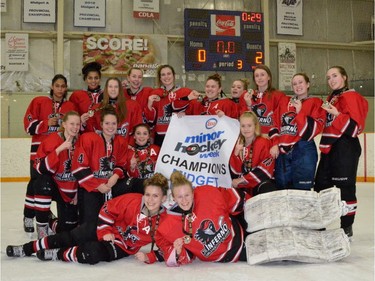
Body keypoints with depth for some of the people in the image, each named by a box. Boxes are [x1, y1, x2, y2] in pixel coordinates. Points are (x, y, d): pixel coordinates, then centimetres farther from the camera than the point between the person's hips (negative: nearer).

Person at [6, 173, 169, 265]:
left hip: (123, 247, -2)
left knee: (93, 252, -30)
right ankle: (27, 249, 10)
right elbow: (108, 208, -7)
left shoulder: (164, 221, -17)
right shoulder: (133, 201, -17)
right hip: (109, 230, 2)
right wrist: (105, 230, -13)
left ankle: (58, 254, -6)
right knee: (70, 237, -8)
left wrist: (148, 257, -24)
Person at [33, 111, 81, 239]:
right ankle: (41, 225, -19)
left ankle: (49, 221, 31)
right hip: (51, 185, -3)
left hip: (71, 191, 3)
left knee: (69, 227, -6)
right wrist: (59, 149, -33)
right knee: (43, 183, -38)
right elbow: (41, 167, -27)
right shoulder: (52, 140, -16)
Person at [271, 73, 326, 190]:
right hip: (283, 150, 5)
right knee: (282, 187, 11)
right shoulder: (284, 103, 16)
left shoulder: (315, 103, 2)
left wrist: (300, 112, -16)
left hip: (304, 149, -5)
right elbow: (276, 124, 14)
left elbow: (314, 128, -10)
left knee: (301, 189, -6)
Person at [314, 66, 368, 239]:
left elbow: (355, 127, -16)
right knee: (321, 186, 12)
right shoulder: (332, 98, 19)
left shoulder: (351, 96, -8)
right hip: (330, 147, 9)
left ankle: (347, 227, 8)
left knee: (344, 187, -4)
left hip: (345, 148, -9)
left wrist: (337, 115, -24)